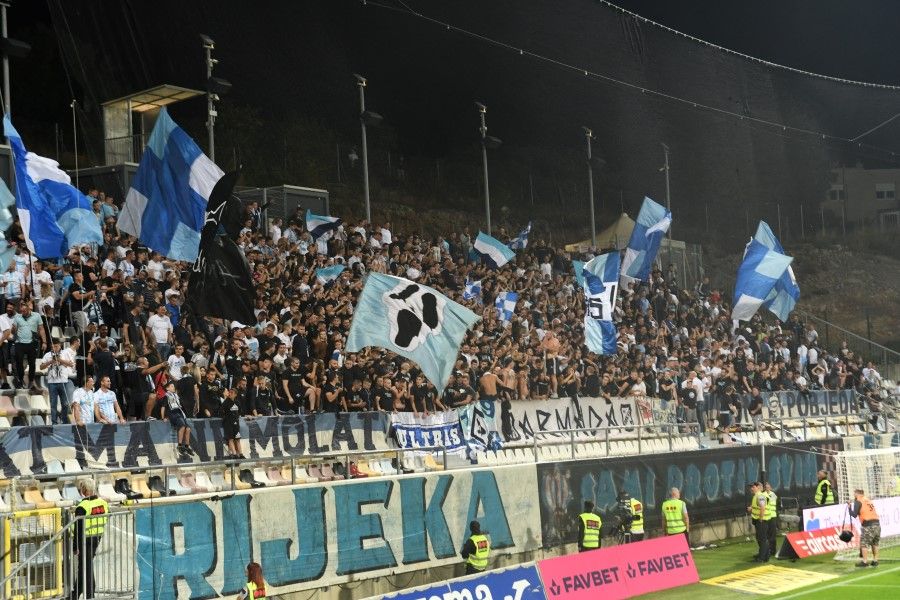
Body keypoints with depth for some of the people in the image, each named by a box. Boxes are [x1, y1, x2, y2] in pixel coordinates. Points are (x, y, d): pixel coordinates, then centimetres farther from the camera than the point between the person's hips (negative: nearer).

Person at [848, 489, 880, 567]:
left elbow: (854, 514, -3)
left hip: (868, 525, -7)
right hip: (877, 523, 7)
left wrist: (849, 508, 10)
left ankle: (864, 562, 0)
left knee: (864, 543, 2)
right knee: (875, 543, 17)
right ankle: (875, 561, 18)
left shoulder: (858, 502, 1)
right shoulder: (869, 501, 21)